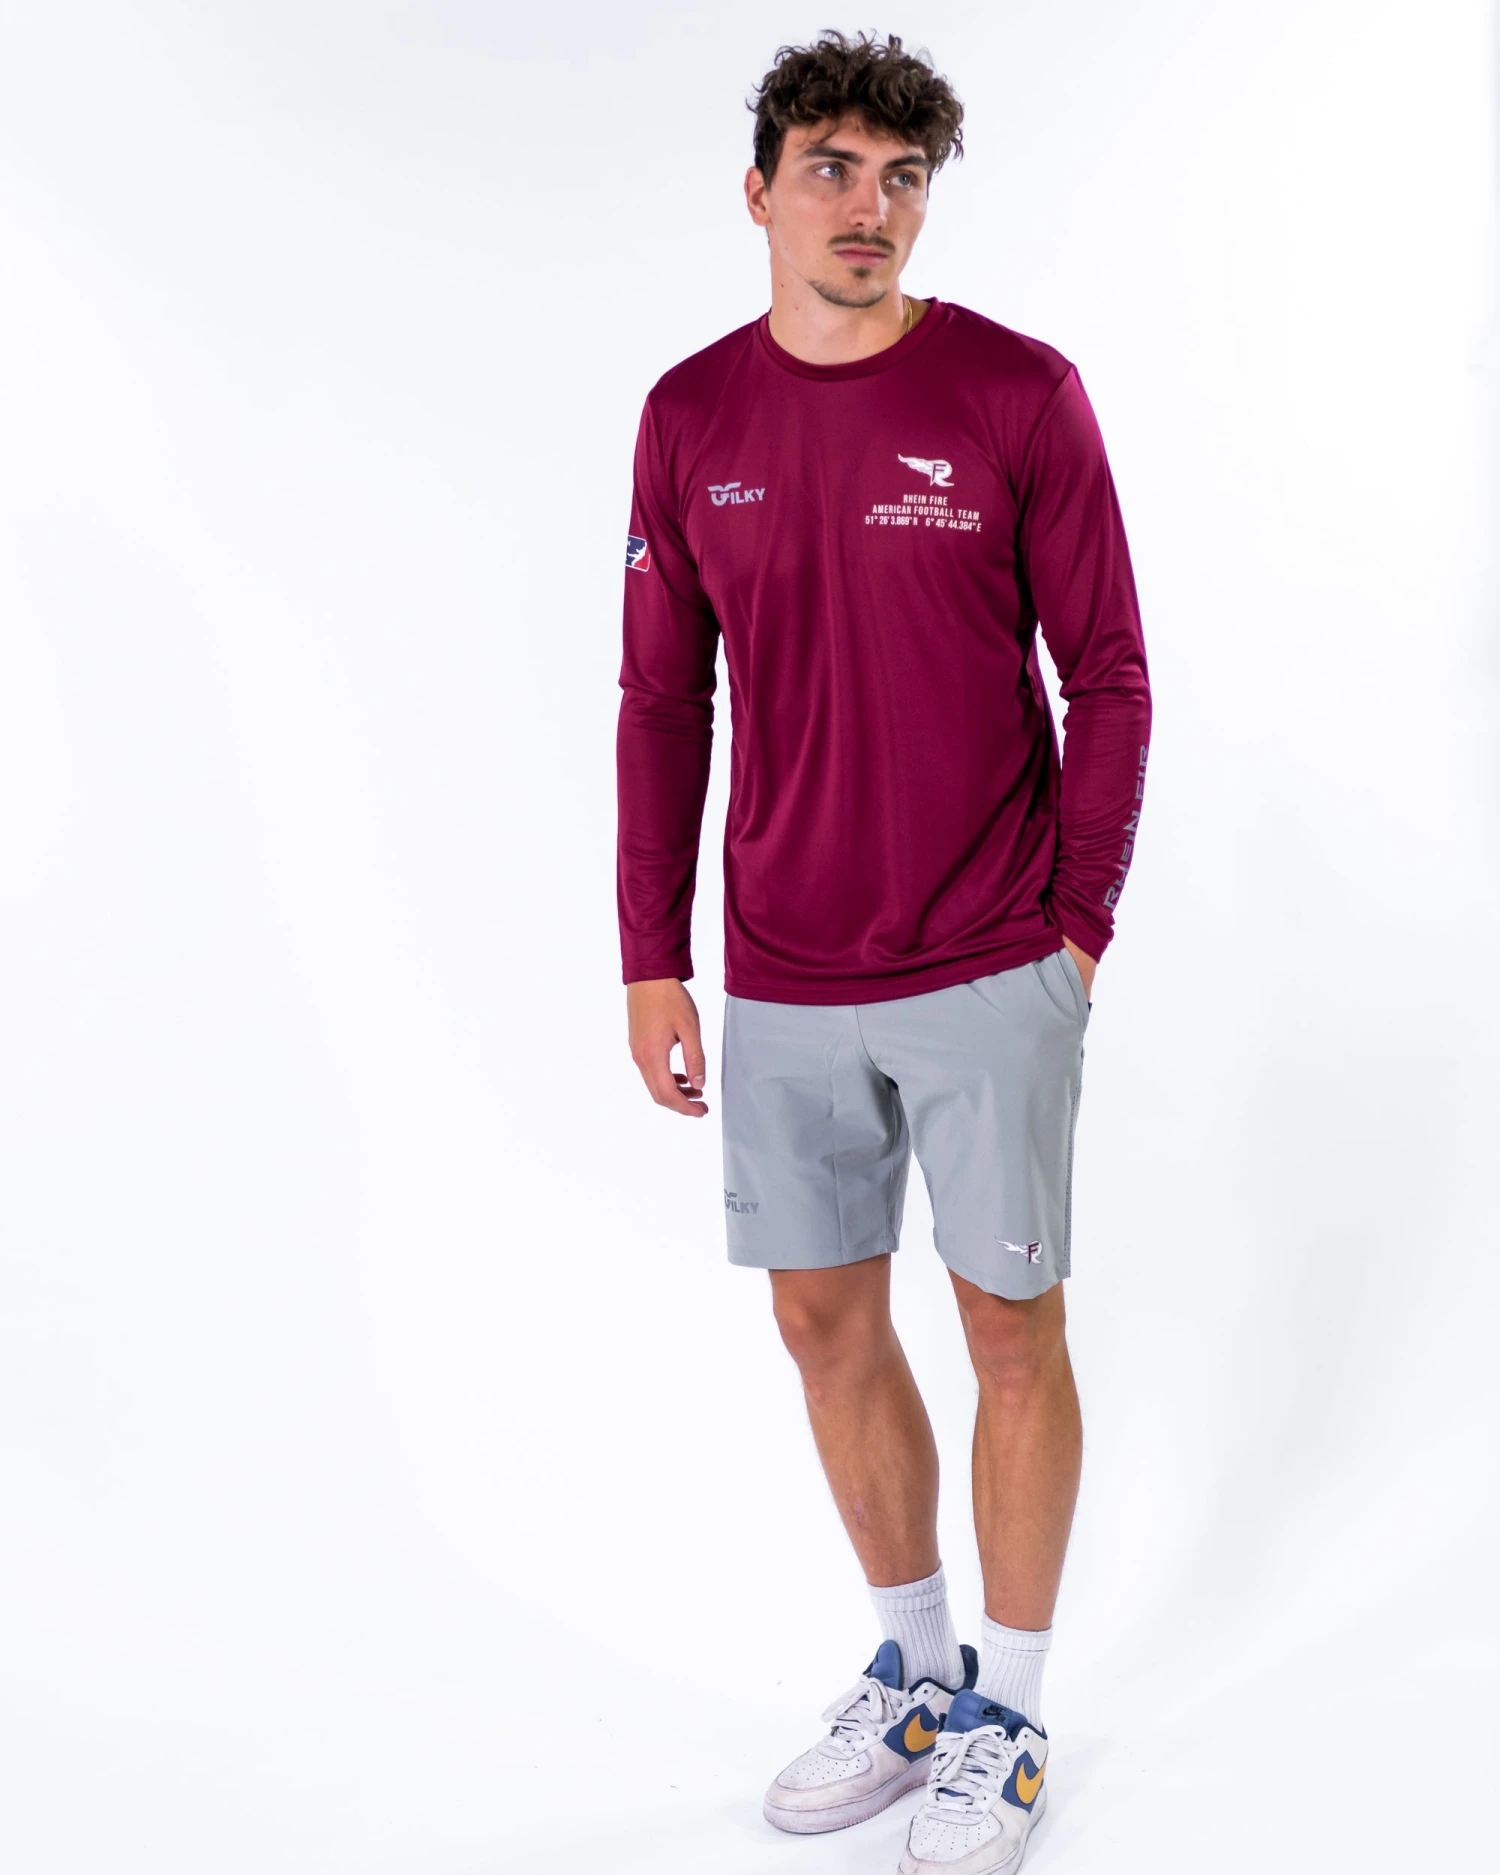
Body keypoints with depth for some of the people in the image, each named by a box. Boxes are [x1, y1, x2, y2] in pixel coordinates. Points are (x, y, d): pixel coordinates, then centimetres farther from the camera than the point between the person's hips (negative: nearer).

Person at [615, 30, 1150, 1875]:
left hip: (990, 979, -3)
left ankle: (1010, 1719, 25)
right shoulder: (691, 418, 3)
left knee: (1012, 1326, 7)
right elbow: (663, 702, 7)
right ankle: (915, 1668, 35)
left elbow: (1107, 676, -2)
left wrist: (1077, 929, -5)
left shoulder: (1018, 394, -6)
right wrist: (651, 958, 5)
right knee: (825, 1320, 13)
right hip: (784, 991, 4)